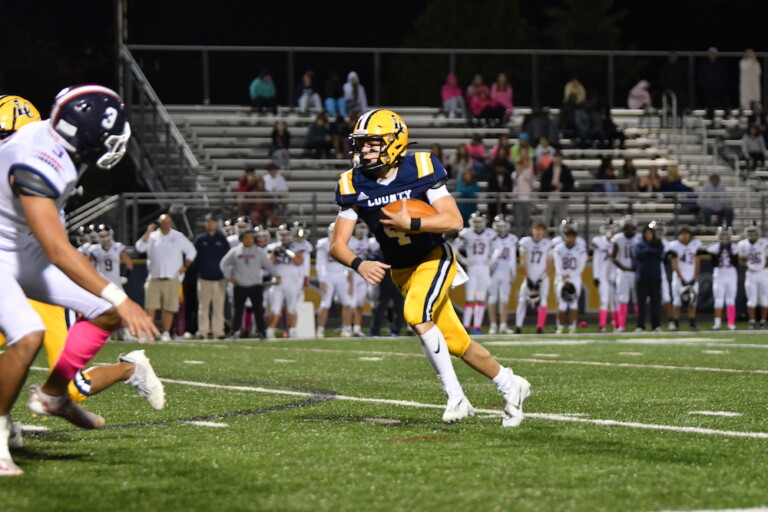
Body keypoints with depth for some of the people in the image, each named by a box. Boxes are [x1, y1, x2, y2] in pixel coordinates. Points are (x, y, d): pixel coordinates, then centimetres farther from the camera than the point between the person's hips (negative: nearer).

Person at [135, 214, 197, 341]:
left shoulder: (178, 237, 8)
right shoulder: (152, 237, 7)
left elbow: (191, 251, 13)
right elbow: (139, 247, -7)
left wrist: (185, 266, 5)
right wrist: (148, 233, -9)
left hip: (172, 278, 0)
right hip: (154, 278, 0)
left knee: (169, 308, 0)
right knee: (150, 307, -6)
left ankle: (166, 333, 6)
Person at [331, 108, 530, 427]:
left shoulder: (420, 169, -19)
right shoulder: (353, 186, -10)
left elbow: (454, 220, -24)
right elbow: (338, 244, -13)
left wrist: (410, 224, -35)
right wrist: (359, 265, -34)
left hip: (434, 258, -4)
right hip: (401, 270, 5)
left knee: (416, 314, -31)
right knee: (455, 342, 8)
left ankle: (456, 397, -21)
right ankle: (510, 385, 29)